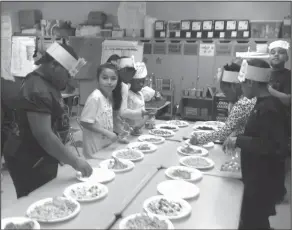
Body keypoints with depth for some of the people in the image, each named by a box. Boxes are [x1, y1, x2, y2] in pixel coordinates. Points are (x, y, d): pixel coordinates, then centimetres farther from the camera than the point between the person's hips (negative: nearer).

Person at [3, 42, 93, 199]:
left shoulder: (46, 84, 8)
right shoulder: (37, 90, -24)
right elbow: (44, 136, -29)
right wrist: (74, 162, -24)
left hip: (40, 159, 10)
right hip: (30, 162, -10)